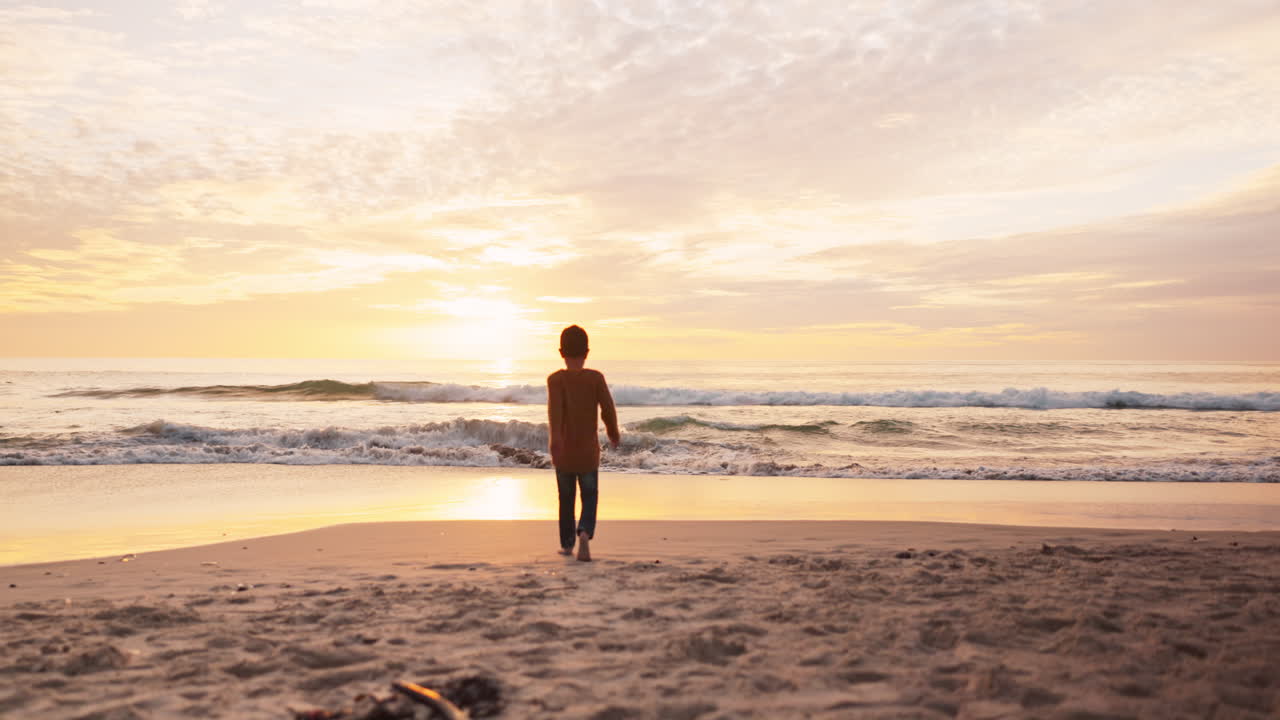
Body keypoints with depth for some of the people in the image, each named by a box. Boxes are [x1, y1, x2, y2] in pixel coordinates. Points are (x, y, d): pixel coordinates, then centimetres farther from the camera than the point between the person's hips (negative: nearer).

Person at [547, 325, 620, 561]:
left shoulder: (555, 379, -5)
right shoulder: (596, 377, -4)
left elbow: (555, 407, -22)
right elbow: (608, 408, -7)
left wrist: (554, 437, -36)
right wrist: (613, 433, 11)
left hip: (563, 453, 1)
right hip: (589, 452, -1)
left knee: (566, 499, 19)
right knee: (590, 497, 11)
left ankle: (567, 544, 30)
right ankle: (584, 533, -15)